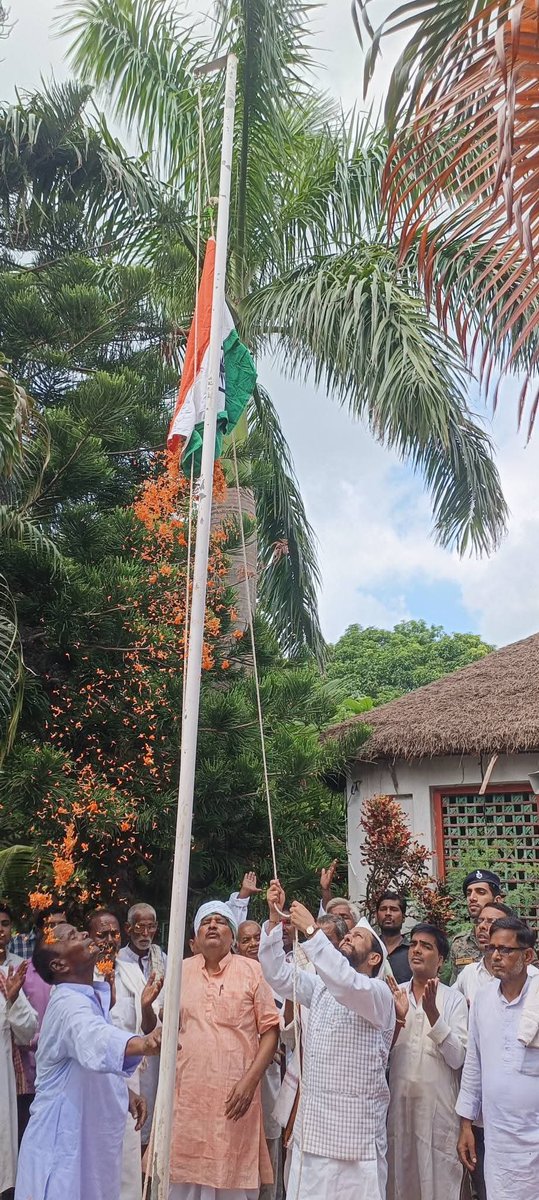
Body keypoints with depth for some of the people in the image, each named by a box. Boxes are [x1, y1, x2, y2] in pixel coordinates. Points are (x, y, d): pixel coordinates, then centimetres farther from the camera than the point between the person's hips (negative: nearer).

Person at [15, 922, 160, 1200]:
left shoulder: (93, 997, 8)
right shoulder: (68, 1003, -24)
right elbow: (95, 1038, -46)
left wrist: (123, 1092, 8)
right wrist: (142, 1044, -65)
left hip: (93, 1136, 9)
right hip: (65, 1139, -9)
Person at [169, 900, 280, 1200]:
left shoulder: (252, 970, 0)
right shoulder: (180, 971, 9)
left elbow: (270, 1030, -2)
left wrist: (250, 1080, -10)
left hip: (234, 1095, -2)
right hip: (186, 1095, 2)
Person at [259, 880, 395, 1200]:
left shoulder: (378, 993, -8)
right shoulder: (321, 987, 13)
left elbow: (347, 984, -28)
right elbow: (278, 973, 5)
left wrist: (311, 930, -28)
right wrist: (275, 919, -5)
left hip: (354, 1130, -6)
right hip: (312, 1126, 6)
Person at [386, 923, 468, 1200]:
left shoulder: (454, 1000, -4)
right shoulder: (395, 995, 4)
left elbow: (457, 1058, -12)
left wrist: (432, 1013, -23)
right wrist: (397, 1018, -16)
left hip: (437, 1104, -2)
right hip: (398, 1101, 3)